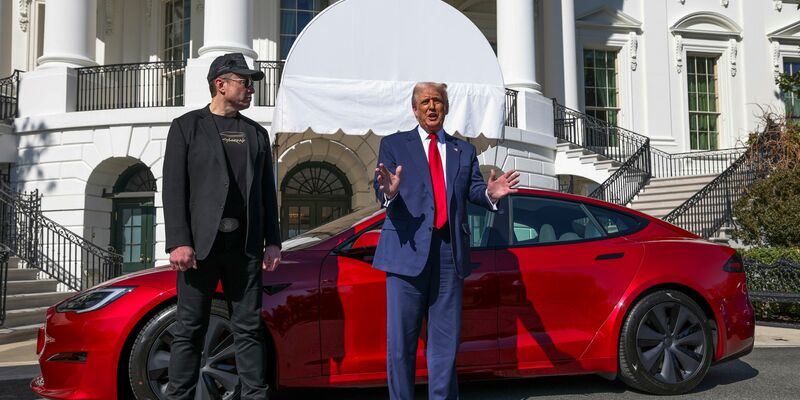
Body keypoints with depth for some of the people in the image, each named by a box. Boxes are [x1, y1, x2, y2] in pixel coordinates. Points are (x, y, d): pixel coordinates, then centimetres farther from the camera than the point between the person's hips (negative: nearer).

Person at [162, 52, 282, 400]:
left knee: (249, 328, 5)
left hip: (245, 245, 3)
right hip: (201, 242, -3)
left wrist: (273, 241, 6)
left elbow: (267, 191, 14)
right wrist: (178, 241, -12)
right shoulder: (187, 126, 5)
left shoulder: (257, 133, 16)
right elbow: (174, 187, -3)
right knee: (190, 329, 2)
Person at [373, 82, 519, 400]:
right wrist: (389, 192, -28)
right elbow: (381, 192, -4)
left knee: (445, 339, 10)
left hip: (450, 252, 3)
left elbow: (473, 190, 5)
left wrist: (489, 193, -18)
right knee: (401, 339, 1)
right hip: (408, 248, -2)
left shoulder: (464, 150, 18)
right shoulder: (394, 144, 9)